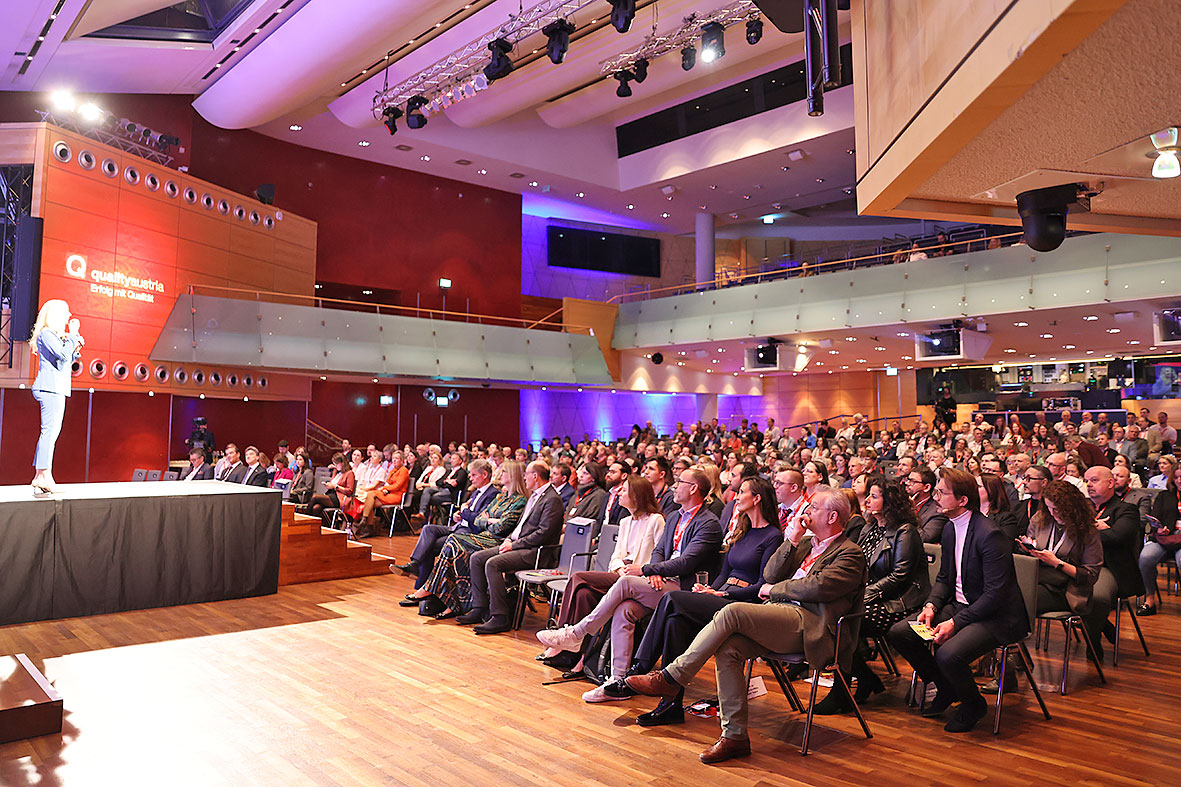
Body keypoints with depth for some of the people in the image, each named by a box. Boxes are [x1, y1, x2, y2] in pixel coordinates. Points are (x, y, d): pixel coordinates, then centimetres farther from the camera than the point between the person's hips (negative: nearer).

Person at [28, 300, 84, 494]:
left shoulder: (55, 336, 23)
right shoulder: (46, 334, -7)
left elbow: (67, 360, 26)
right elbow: (63, 355, -19)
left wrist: (77, 348, 12)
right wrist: (73, 334, -11)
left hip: (56, 389, 10)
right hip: (50, 388, -10)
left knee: (51, 432, 8)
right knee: (49, 431, -13)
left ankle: (39, 478, 10)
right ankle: (44, 476, -14)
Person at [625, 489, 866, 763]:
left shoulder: (850, 554, 3)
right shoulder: (806, 542, 26)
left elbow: (818, 587, -14)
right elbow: (769, 576, 16)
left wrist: (774, 589, -3)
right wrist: (791, 541, 6)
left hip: (808, 624, -7)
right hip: (779, 620, 7)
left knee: (732, 612, -26)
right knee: (727, 648, -21)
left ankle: (671, 678, -19)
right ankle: (734, 736, -13)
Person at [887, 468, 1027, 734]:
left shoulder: (990, 534, -22)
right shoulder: (950, 529, 6)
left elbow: (995, 594, -23)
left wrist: (955, 622, -24)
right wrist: (931, 606, -4)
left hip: (996, 617, -9)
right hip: (959, 605, 9)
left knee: (948, 654, -32)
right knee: (898, 632, -5)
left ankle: (973, 704, 2)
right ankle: (946, 689, 16)